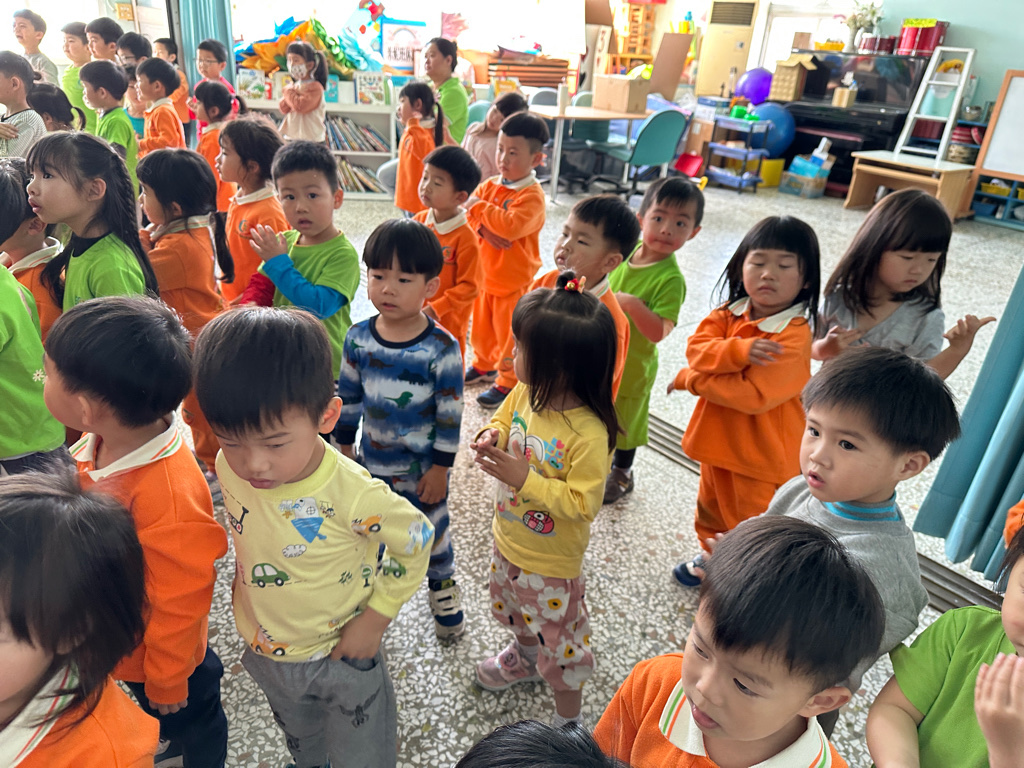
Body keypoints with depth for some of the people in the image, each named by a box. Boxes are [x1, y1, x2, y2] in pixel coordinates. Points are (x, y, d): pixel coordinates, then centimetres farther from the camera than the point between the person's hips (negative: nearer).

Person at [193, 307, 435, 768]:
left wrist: (374, 620, -16)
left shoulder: (352, 496, -38)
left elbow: (417, 542, -21)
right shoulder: (229, 467, -22)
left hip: (342, 655, -5)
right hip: (266, 652, 5)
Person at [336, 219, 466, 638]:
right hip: (372, 460, 3)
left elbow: (450, 414, -14)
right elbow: (348, 397, 3)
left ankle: (442, 584, 46)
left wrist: (439, 469, -11)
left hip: (423, 466, -3)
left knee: (431, 530, 18)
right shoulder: (358, 338, -9)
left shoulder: (442, 348, -21)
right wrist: (345, 449, 8)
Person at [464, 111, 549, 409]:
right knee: (482, 326, 23)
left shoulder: (532, 195, -20)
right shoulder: (490, 184, 2)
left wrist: (480, 208, -24)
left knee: (509, 334, 6)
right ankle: (484, 365, 46)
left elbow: (512, 226, -34)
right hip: (485, 274, 7)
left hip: (514, 281, -7)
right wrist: (483, 227, -23)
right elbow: (467, 212, -4)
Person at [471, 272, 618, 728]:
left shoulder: (589, 434, -34)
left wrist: (525, 479, -34)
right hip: (508, 539, 7)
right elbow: (505, 419, 7)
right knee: (514, 610, 34)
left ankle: (568, 718, 42)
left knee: (558, 636, 16)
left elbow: (582, 503, -29)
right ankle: (525, 657, 65)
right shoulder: (525, 392, -14)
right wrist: (493, 437, -15)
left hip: (551, 562, -7)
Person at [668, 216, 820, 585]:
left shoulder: (795, 335, -23)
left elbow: (754, 394, -29)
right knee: (711, 508, 27)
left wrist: (691, 380, -21)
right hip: (717, 439, 7)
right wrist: (739, 350, -33)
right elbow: (697, 347, -15)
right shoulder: (729, 313, -2)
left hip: (760, 451, -7)